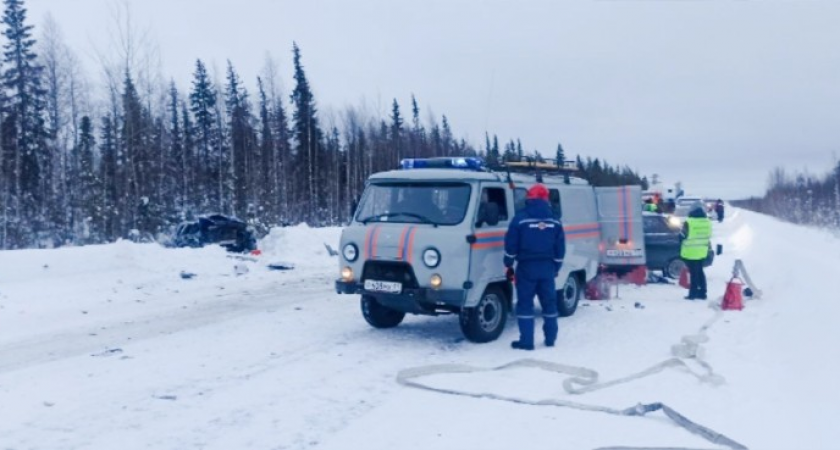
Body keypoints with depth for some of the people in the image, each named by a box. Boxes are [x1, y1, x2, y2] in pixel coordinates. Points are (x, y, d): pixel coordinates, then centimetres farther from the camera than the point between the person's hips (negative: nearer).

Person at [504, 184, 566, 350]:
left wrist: (509, 265, 6)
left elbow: (511, 245, -6)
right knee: (549, 302, 14)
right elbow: (560, 249, 8)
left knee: (525, 303, 1)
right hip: (547, 268, 4)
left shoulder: (521, 219, -7)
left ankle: (526, 341, 0)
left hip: (526, 267, -4)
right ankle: (550, 339, 20)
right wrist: (556, 268, 18)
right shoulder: (554, 221, 6)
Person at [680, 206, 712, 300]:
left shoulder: (689, 222, -19)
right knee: (700, 272, 15)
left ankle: (693, 293, 1)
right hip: (702, 252, 6)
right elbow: (708, 236, 13)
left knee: (693, 273, -1)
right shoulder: (707, 221, 4)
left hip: (690, 252, -6)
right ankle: (702, 293, 18)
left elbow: (683, 236, -11)